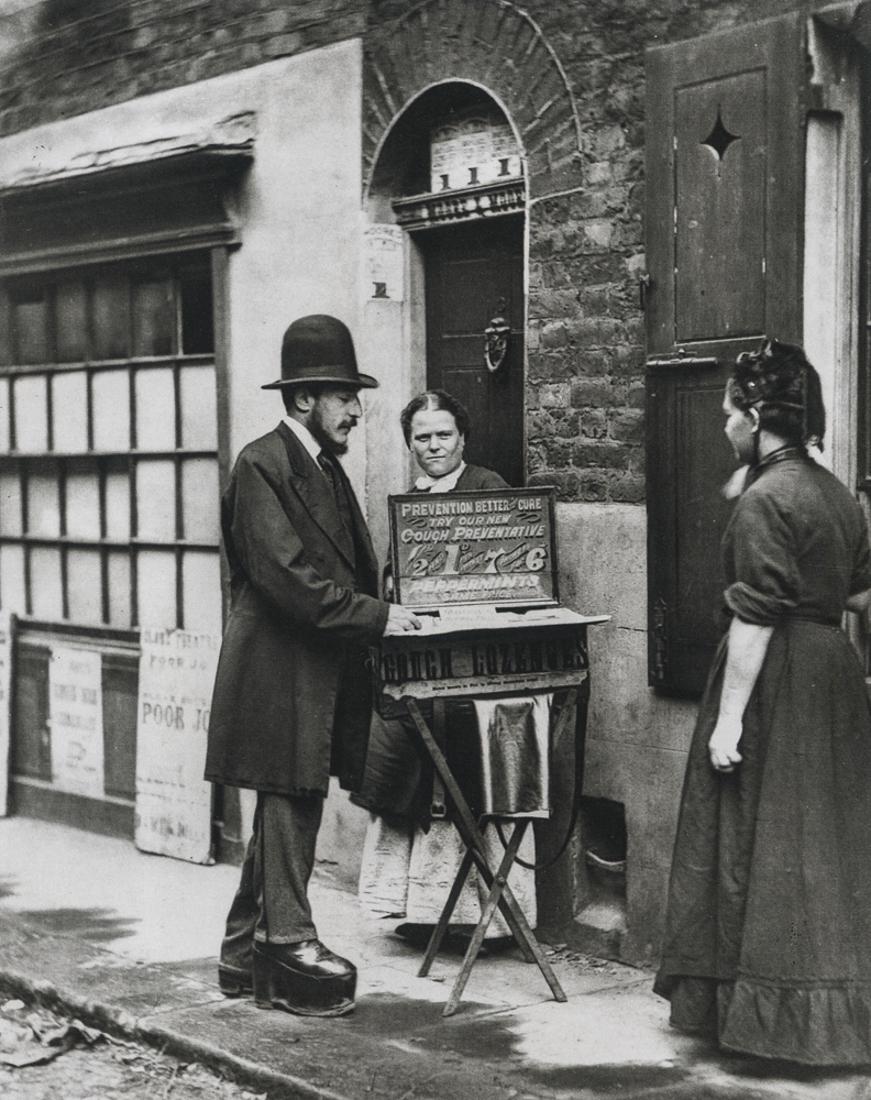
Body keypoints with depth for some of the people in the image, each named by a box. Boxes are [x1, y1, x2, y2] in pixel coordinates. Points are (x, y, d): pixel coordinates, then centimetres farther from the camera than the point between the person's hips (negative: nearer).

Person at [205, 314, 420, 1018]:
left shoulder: (328, 469, 17)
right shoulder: (262, 466, -13)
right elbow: (288, 578, -21)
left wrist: (383, 611, 3)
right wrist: (375, 616, -19)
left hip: (321, 671, 10)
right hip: (281, 670, -10)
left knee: (284, 818, 14)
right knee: (291, 811, -4)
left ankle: (246, 955, 24)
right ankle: (290, 949, 5)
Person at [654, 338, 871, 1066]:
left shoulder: (765, 500, -16)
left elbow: (756, 617, -20)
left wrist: (729, 717, -18)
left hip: (777, 679, -9)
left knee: (763, 845, 1)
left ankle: (772, 1010, 8)